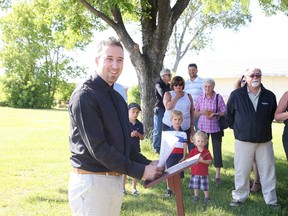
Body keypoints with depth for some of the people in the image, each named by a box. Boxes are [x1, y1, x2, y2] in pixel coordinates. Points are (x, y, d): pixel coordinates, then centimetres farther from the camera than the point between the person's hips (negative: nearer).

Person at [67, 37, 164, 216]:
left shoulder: (118, 98, 15)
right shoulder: (85, 96, -14)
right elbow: (97, 147, -21)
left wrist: (148, 164, 5)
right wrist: (140, 172, -18)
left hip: (115, 179, 8)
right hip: (92, 181, -8)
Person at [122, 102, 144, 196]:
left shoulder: (139, 124, 3)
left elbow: (142, 137, 7)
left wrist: (138, 134, -14)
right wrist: (130, 135, -21)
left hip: (136, 150, 3)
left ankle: (134, 188, 21)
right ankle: (123, 188, 17)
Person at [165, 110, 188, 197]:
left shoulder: (183, 133, 3)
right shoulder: (167, 132, 0)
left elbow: (185, 146, 3)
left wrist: (184, 157, -4)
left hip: (179, 156, 1)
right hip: (170, 155, -1)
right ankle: (169, 189, 19)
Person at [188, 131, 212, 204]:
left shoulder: (206, 151, -4)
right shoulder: (193, 151, -3)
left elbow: (210, 161, -7)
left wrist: (203, 161, -23)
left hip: (204, 173, -1)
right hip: (195, 172, 1)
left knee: (205, 187, 5)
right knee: (195, 185, 14)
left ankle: (207, 197, 20)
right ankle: (196, 196, 30)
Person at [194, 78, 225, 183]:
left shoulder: (219, 98, -6)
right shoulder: (200, 98, 3)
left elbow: (224, 112, -3)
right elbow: (195, 113, 9)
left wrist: (215, 114, -20)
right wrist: (202, 112, -11)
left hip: (215, 127, -2)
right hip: (203, 127, 3)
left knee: (217, 149, 1)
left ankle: (218, 174, 9)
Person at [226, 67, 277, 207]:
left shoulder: (269, 96, 0)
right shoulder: (236, 95, -3)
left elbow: (273, 114, 15)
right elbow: (228, 114, 10)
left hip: (264, 140, 1)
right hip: (243, 140, -1)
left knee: (268, 170, 6)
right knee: (241, 170, 6)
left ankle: (271, 200, 16)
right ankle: (239, 197, 21)